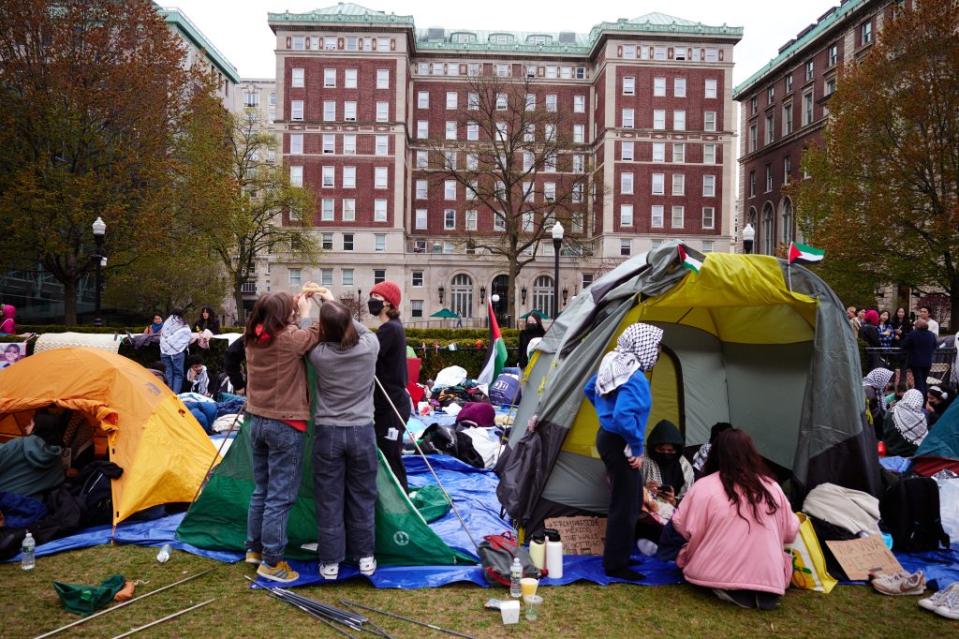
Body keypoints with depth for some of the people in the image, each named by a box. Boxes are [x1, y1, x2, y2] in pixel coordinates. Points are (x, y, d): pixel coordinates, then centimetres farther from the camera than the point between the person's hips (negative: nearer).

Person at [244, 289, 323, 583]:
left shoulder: (253, 339, 0)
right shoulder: (290, 340, -20)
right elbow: (317, 332, -3)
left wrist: (295, 304, 14)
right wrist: (306, 310, 13)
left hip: (256, 421, 8)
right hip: (285, 426, -8)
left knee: (261, 489, 20)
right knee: (281, 495, 2)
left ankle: (254, 548, 33)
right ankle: (271, 561, 10)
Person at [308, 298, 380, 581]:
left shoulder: (319, 354, -15)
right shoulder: (370, 346, -12)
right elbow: (363, 329, 12)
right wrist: (333, 303, 22)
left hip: (328, 433, -1)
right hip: (362, 432, 1)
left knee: (329, 499, 10)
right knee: (362, 497, 14)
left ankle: (330, 562, 19)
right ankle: (365, 557, 24)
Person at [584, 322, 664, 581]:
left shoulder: (612, 364, 4)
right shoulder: (635, 379, -25)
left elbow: (589, 390, 18)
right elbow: (624, 416, -36)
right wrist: (637, 448, -23)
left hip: (606, 436, 10)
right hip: (619, 445, -10)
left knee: (630, 500, 22)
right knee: (625, 506, 1)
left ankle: (618, 555, 33)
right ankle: (616, 566, 13)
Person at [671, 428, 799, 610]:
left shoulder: (704, 486, -6)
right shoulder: (771, 486, 5)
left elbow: (681, 526, 3)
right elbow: (790, 533, 16)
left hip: (715, 575, -3)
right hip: (768, 577, 3)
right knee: (786, 557, 31)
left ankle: (726, 590, -4)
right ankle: (763, 592, 0)